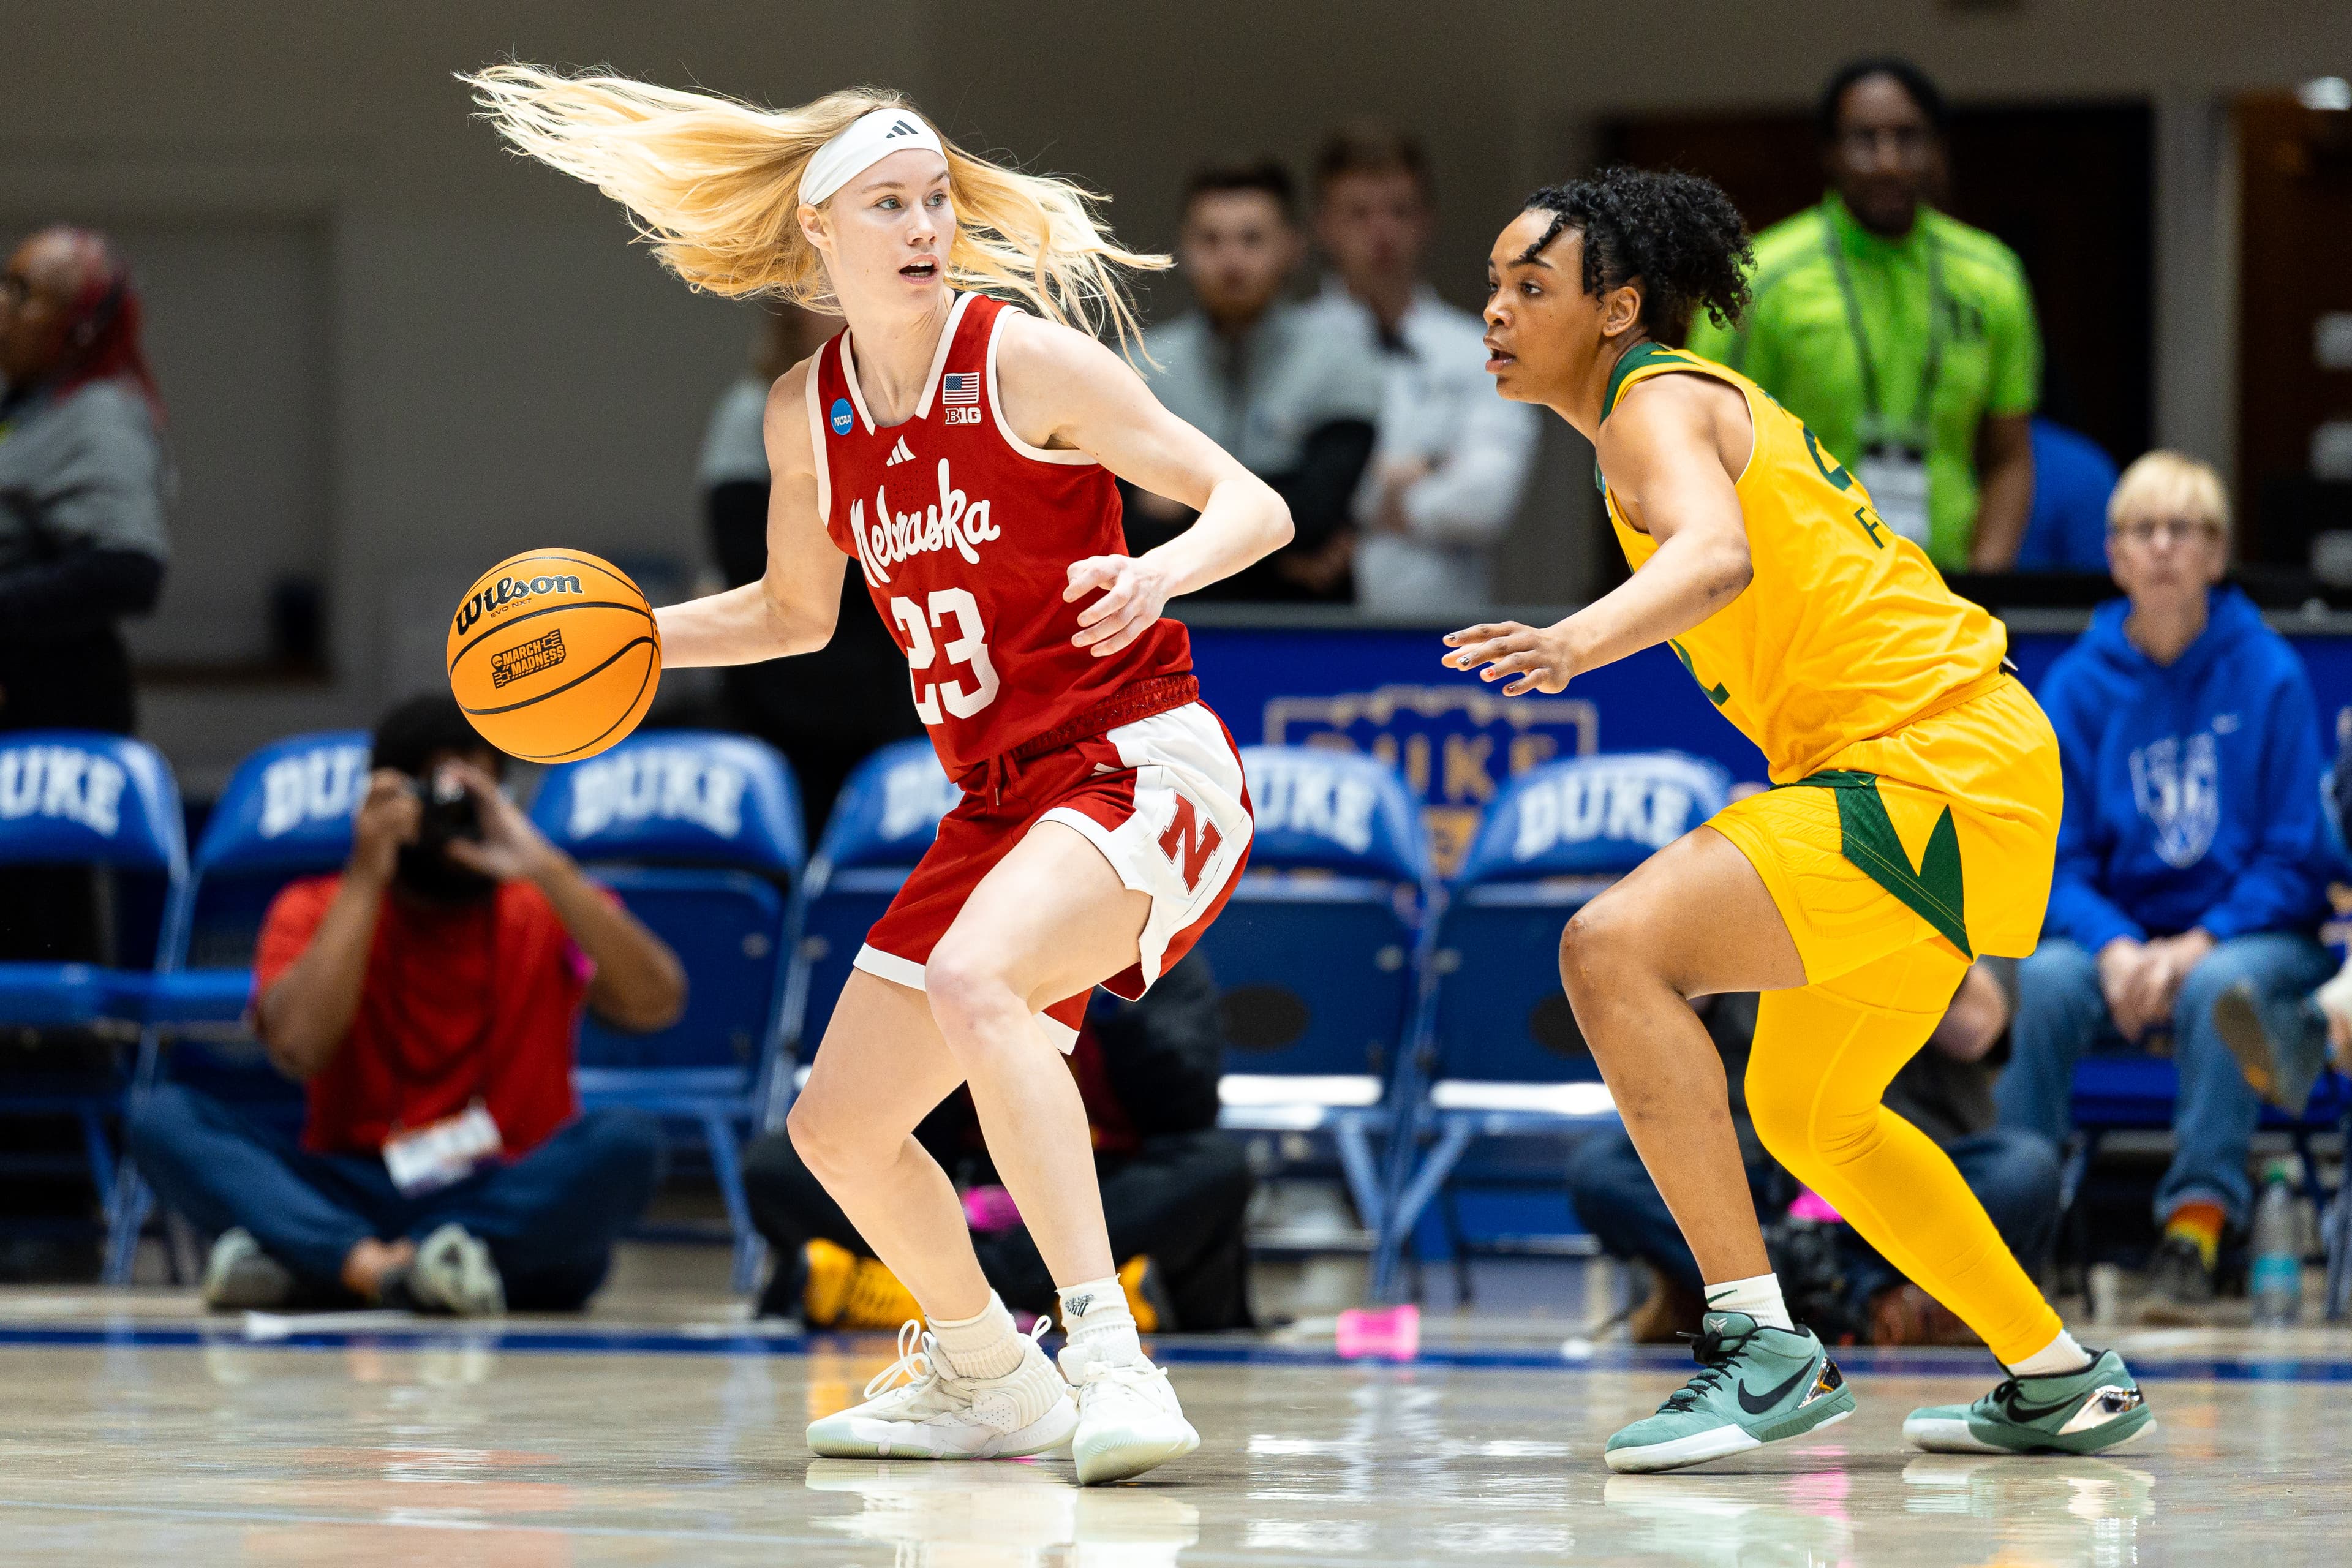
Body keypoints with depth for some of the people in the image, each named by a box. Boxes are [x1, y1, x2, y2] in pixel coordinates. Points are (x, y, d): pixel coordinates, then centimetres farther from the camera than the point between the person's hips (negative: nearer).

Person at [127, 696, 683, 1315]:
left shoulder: (549, 912, 7)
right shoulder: (315, 911, 6)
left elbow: (657, 1003, -12)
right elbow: (299, 1050, -14)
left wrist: (546, 869, -18)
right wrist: (365, 879, -12)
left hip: (520, 1213, 0)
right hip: (351, 1206, 0)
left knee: (628, 1142, -32)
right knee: (161, 1116, -21)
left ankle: (307, 1264, -37)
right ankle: (383, 1266, -45)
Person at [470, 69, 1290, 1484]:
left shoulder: (1026, 358, -11)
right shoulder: (809, 411, 7)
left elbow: (1257, 507, -11)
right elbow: (797, 611, 24)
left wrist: (1161, 568, -32)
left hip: (1145, 763, -7)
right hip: (1004, 806, 7)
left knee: (974, 981, -36)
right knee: (839, 1128, 10)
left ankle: (1112, 1360, -39)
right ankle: (986, 1380, 35)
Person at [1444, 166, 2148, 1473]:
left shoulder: (1658, 407, -10)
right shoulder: (1713, 402, 21)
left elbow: (1715, 553, -32)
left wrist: (1575, 642, -49)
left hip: (1928, 764, -11)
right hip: (1969, 751, 11)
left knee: (1617, 947, -24)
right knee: (1805, 1114, 24)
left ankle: (1765, 1350, -27)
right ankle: (2066, 1383, 32)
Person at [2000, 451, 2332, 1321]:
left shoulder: (2269, 676, -5)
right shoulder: (2078, 684, 1)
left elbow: (2295, 861, -5)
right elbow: (2059, 858, 0)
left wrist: (2196, 945, -19)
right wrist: (2115, 948, -20)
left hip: (2251, 935, -2)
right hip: (2117, 931, 2)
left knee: (2218, 987, -36)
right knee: (2045, 981, -31)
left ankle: (2194, 1232, -35)